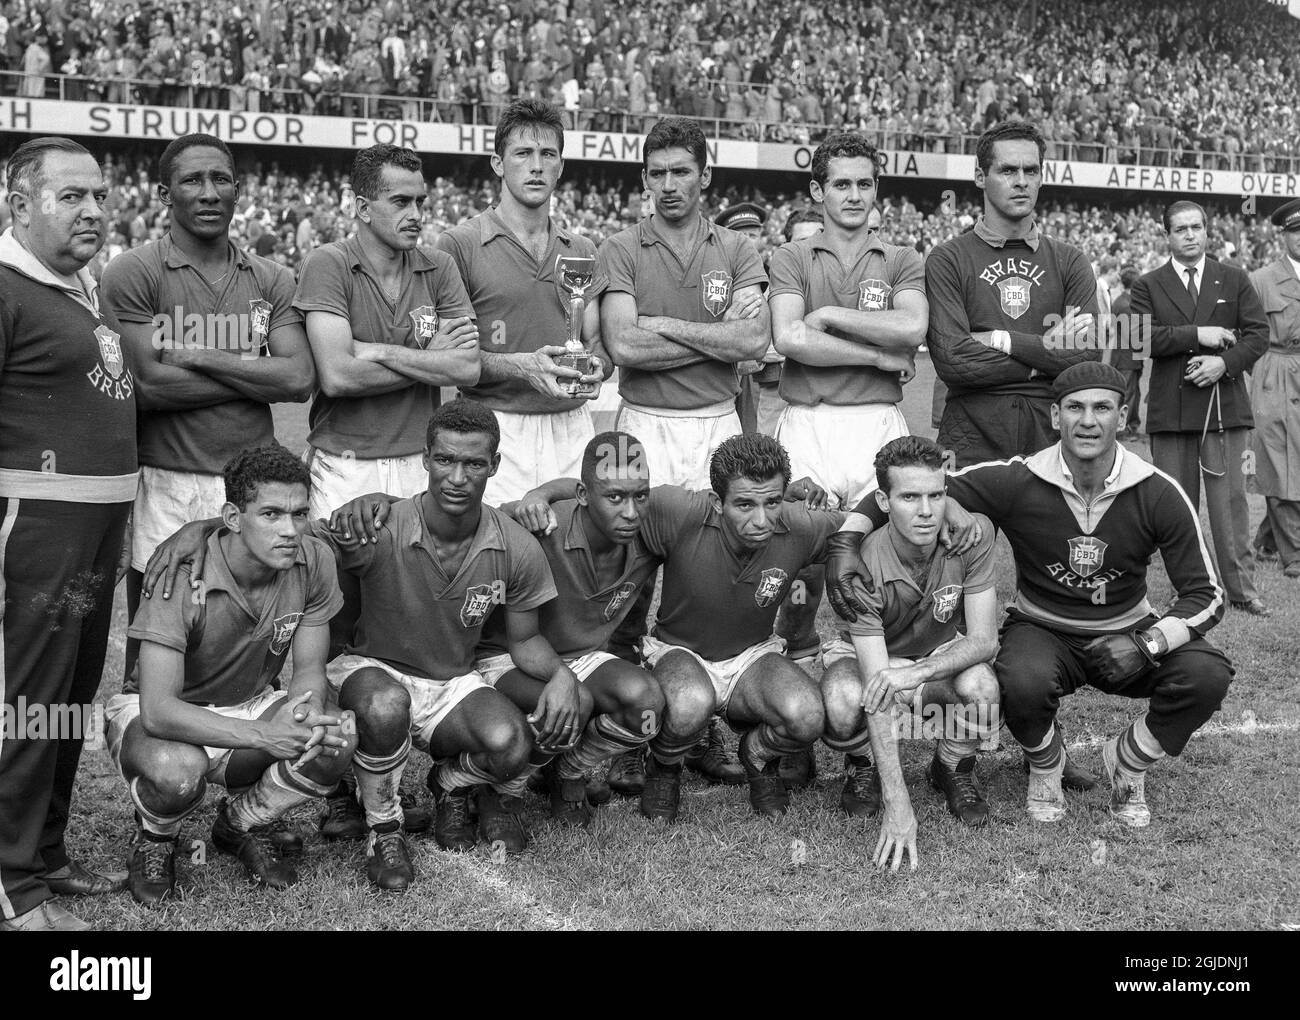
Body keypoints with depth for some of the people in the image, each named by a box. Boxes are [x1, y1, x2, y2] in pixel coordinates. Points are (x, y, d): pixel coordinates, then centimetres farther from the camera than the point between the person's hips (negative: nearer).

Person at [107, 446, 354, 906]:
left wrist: (310, 717, -32)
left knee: (340, 738, -25)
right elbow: (157, 709, -35)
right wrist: (262, 735, -46)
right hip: (153, 715, -4)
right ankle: (154, 838, 2)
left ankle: (241, 823, 6)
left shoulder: (314, 562, -16)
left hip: (249, 705, 4)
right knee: (178, 773, -39)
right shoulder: (180, 576, -30)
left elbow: (309, 670, -7)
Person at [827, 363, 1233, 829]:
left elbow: (1206, 594, -9)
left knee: (1208, 675, -26)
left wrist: (1148, 642, -26)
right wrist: (845, 542, -28)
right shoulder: (1018, 481, -17)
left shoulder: (1158, 493, -14)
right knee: (1022, 682, -36)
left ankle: (1128, 760, 6)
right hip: (1043, 630, -2)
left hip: (1128, 630, 2)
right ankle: (1045, 764, 3)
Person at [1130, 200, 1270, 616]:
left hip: (1225, 405, 0)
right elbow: (1143, 337, -7)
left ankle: (1241, 589, 2)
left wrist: (1225, 363, -12)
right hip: (1170, 408, 0)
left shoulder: (1235, 281, 12)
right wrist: (1196, 335, -14)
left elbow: (1258, 333, 4)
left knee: (1230, 500, -3)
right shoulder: (1148, 286, 8)